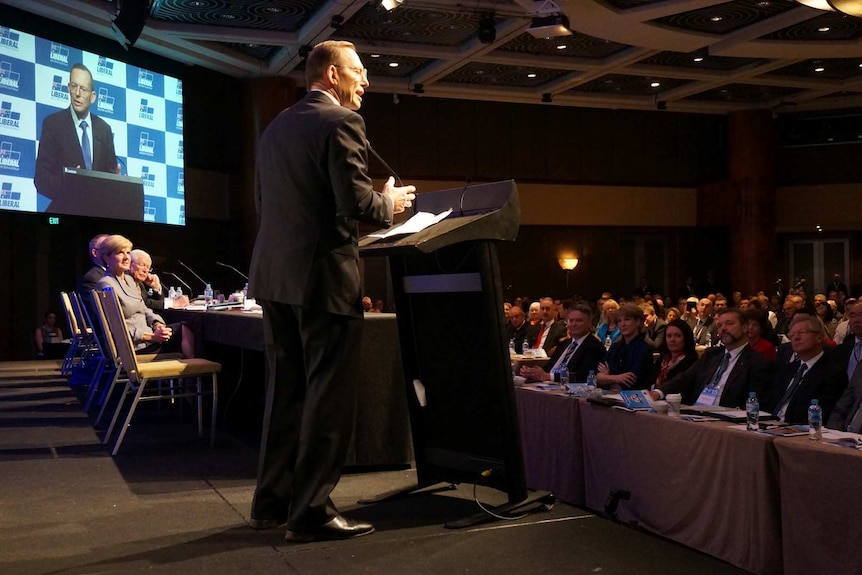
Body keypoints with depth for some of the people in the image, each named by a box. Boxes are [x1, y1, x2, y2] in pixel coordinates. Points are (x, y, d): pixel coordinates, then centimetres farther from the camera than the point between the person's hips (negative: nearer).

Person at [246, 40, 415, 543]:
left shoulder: (276, 127, 15)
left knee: (286, 392, 15)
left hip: (275, 275, 8)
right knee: (328, 397, 0)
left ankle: (273, 500, 23)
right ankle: (311, 512, 5)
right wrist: (390, 203, 2)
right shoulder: (341, 122, -10)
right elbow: (356, 202, -19)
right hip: (323, 276, -8)